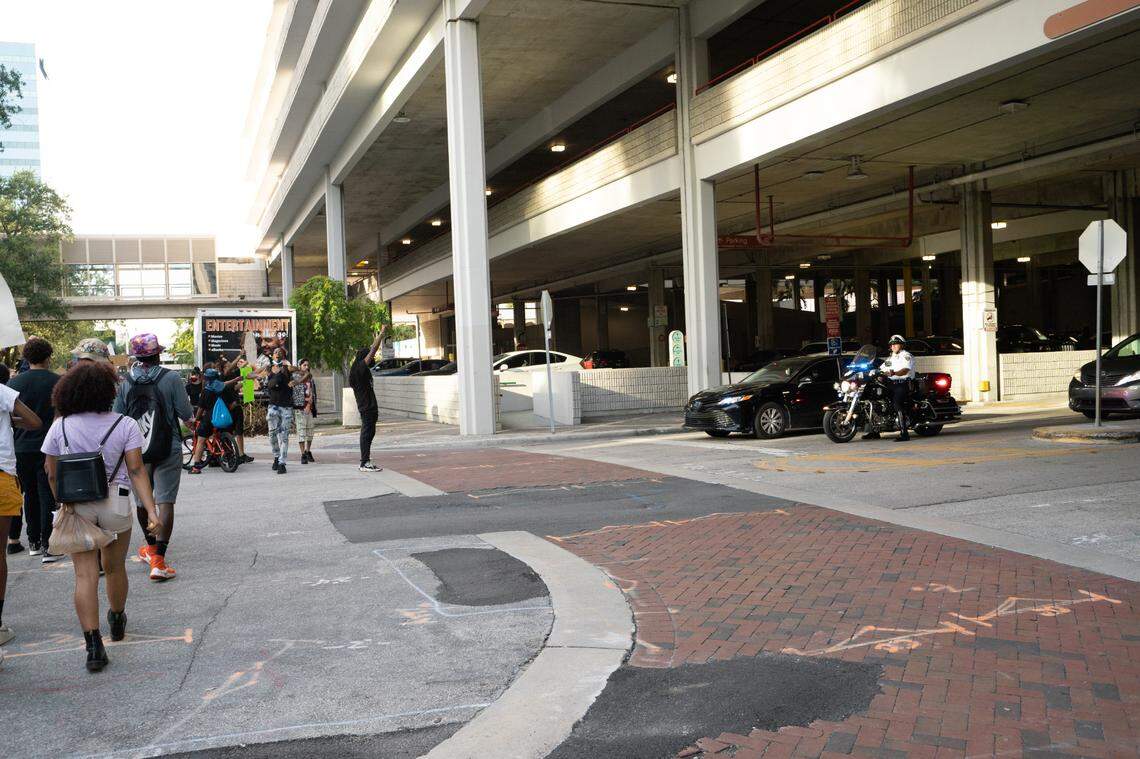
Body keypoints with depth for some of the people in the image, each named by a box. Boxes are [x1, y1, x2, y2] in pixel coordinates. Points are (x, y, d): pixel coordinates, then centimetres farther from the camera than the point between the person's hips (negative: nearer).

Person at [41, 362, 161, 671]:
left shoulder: (60, 426, -2)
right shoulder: (124, 425, -7)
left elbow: (52, 475, 4)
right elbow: (137, 471, -13)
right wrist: (151, 510, -15)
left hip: (76, 506, 0)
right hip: (116, 504, 0)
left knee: (85, 575, 0)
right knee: (115, 568, 19)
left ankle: (94, 646, -8)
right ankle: (117, 622, 42)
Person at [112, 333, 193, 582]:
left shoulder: (125, 383, -1)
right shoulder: (171, 379, -10)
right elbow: (187, 415, -10)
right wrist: (185, 400, 11)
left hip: (136, 450, 4)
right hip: (168, 450, -3)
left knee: (142, 500, 20)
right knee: (165, 502, -4)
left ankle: (150, 545, 40)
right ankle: (158, 559, -12)